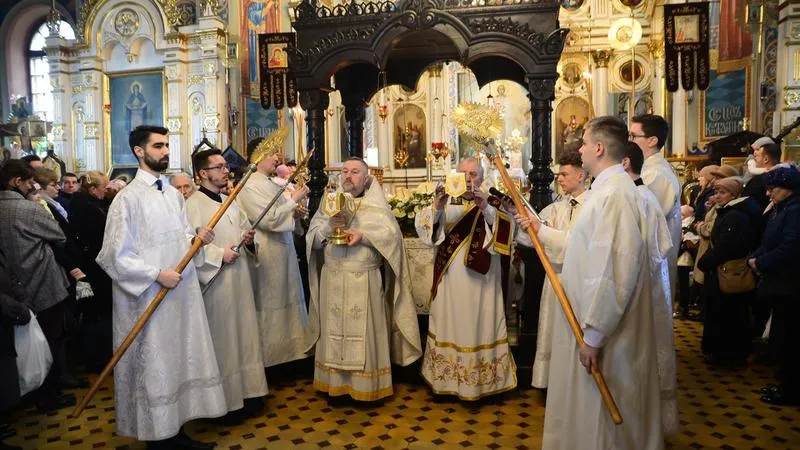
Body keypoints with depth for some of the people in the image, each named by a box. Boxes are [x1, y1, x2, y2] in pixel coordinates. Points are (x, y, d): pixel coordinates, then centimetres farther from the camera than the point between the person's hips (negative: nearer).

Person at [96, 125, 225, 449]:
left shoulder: (174, 194, 10)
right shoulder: (128, 197, -11)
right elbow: (116, 255, -13)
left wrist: (197, 237, -3)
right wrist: (157, 274, -17)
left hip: (182, 293, 7)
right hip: (150, 298, -6)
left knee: (180, 361, 12)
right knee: (154, 367, 4)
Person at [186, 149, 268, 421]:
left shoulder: (231, 201, 12)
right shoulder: (193, 205, -11)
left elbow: (244, 227, 23)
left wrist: (247, 237, 2)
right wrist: (219, 254, -18)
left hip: (239, 276, 7)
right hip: (216, 281, -7)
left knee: (244, 334, 13)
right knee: (221, 339, 3)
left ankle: (247, 391, 26)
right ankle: (226, 401, 16)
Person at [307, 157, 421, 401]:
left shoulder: (376, 205, 4)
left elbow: (392, 234, -7)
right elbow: (312, 237, 5)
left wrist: (364, 235, -20)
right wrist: (328, 226, -14)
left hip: (365, 281, -2)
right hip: (332, 279, 3)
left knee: (364, 332, 2)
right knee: (335, 330, 6)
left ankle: (366, 386, 14)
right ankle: (336, 383, 18)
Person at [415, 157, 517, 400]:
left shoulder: (493, 203, 4)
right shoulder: (447, 202, 6)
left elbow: (506, 231, -13)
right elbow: (423, 226, -8)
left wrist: (486, 209, -29)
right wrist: (437, 207, -27)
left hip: (481, 281, -1)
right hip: (450, 280, 1)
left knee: (480, 328, 6)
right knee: (450, 327, 8)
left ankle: (481, 380, 20)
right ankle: (447, 379, 20)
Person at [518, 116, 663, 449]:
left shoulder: (614, 193, -23)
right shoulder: (608, 188, 11)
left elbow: (614, 270, -28)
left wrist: (593, 334, -24)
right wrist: (541, 231, 20)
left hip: (603, 330, -10)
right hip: (596, 323, 10)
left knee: (601, 418, 7)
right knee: (590, 412, 23)